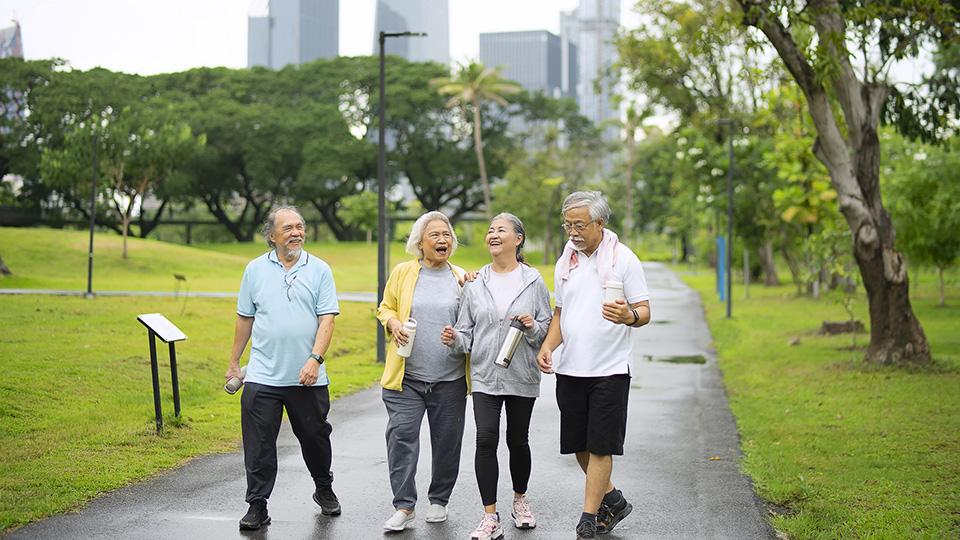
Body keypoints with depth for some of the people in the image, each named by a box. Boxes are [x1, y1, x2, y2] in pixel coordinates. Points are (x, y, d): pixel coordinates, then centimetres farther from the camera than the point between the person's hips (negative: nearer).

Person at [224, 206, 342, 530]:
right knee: (258, 445, -2)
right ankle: (257, 507, 7)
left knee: (315, 437, 12)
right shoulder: (256, 269, 6)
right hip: (262, 376, 0)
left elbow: (327, 319, -4)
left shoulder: (320, 270, 2)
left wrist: (315, 359, -16)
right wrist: (233, 363, 13)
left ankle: (325, 491, 35)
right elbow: (245, 318, 12)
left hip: (308, 378, 0)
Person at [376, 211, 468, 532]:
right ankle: (404, 507, -1)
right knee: (401, 436, -7)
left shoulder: (462, 278, 7)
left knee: (447, 442, 8)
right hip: (407, 376, -1)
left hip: (449, 378, 1)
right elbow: (385, 308, 15)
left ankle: (439, 500, 25)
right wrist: (393, 323, -6)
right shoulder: (403, 273, 5)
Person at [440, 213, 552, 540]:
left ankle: (520, 500, 33)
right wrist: (454, 339, -11)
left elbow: (548, 328, 6)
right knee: (486, 439, -11)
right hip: (485, 375, 1)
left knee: (518, 440, 8)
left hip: (522, 376, 0)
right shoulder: (475, 284, 8)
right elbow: (467, 333, 10)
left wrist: (533, 327, -15)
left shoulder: (533, 281, 3)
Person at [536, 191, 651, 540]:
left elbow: (644, 311, -6)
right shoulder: (565, 262, 11)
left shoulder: (624, 259, -5)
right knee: (578, 445, 10)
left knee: (600, 447, -4)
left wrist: (629, 316, -30)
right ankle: (612, 500, 30)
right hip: (569, 369, 6)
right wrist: (547, 346, 1)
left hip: (609, 369, -5)